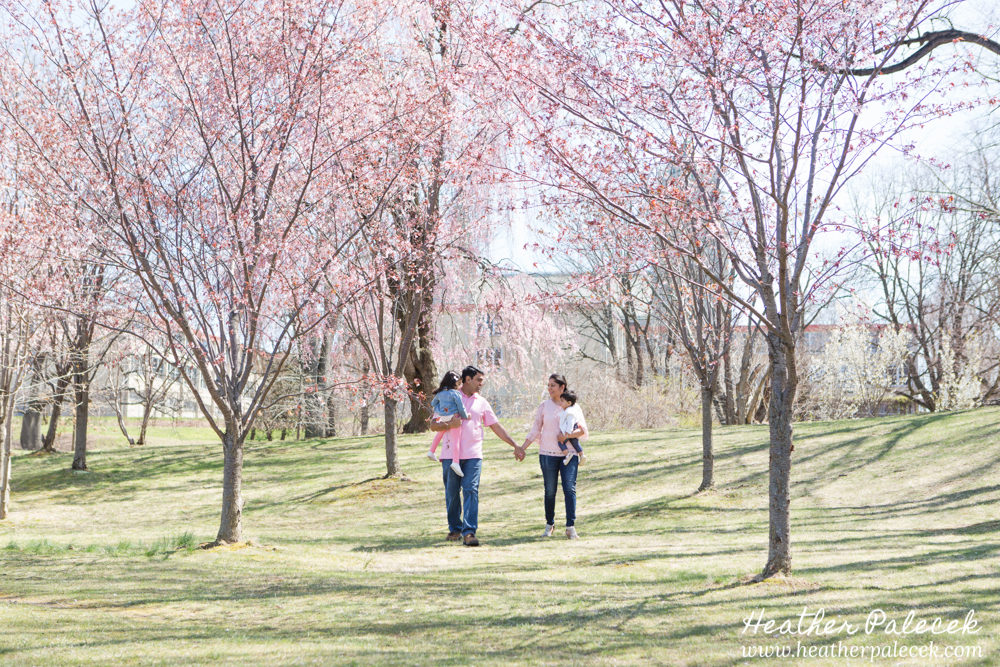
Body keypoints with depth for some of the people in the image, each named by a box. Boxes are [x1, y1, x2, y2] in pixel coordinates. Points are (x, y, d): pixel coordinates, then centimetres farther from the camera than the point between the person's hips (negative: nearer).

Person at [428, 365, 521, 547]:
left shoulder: (482, 402, 15)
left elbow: (496, 426, 18)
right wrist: (449, 425, -17)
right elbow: (433, 425, 3)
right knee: (452, 493, 4)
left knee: (471, 491, -11)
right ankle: (455, 529, 22)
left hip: (473, 455, 1)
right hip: (450, 454, -1)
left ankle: (469, 532, -15)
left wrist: (515, 446, 14)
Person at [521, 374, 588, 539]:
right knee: (550, 490, 3)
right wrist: (522, 448, -2)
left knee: (570, 488, -9)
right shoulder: (544, 406, 7)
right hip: (548, 454, 0)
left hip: (569, 454, 0)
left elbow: (583, 431, 2)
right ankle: (549, 525, 18)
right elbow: (535, 430, 7)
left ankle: (571, 527, -7)